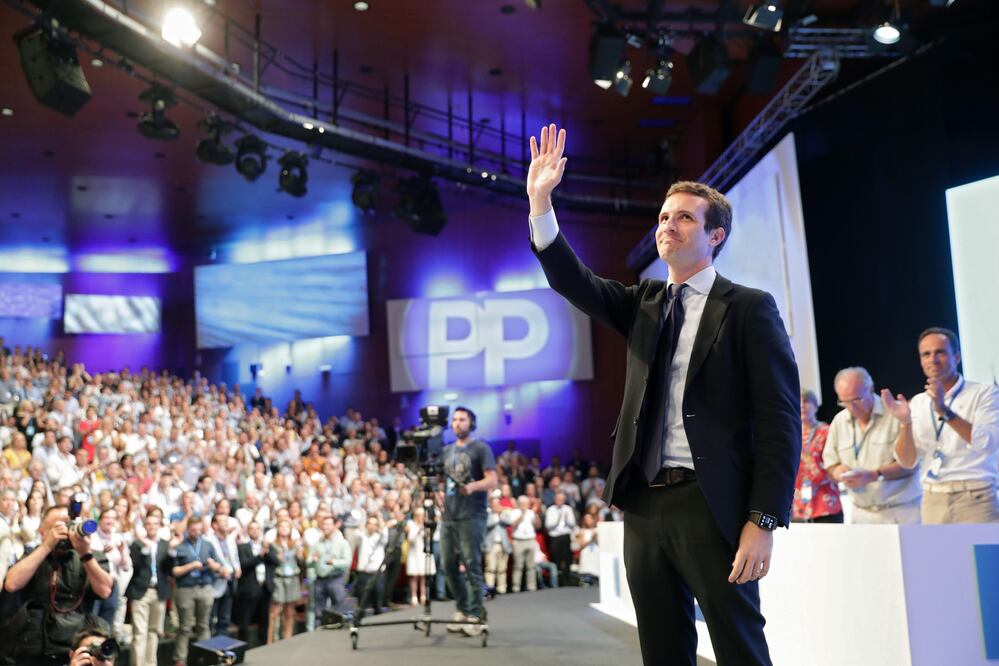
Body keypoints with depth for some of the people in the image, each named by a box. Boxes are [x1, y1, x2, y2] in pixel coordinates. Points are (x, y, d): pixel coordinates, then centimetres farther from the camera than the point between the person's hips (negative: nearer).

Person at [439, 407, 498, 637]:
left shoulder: (481, 448, -1)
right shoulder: (446, 451, 17)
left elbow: (493, 480, -10)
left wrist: (472, 487, -27)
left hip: (472, 516, -6)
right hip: (448, 515, 6)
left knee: (471, 565, -7)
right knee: (449, 565, 7)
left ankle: (476, 615, -1)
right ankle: (463, 609, 22)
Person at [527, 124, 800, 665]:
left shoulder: (749, 309, -2)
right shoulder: (643, 303, 15)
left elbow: (779, 421, -8)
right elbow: (572, 281, 1)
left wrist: (764, 520, -15)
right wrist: (540, 203, -11)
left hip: (713, 504, -5)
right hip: (645, 504, 6)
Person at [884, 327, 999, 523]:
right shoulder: (918, 403, 9)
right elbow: (907, 461, 4)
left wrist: (945, 411, -24)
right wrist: (906, 423, -13)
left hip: (975, 501, -4)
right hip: (932, 503, 4)